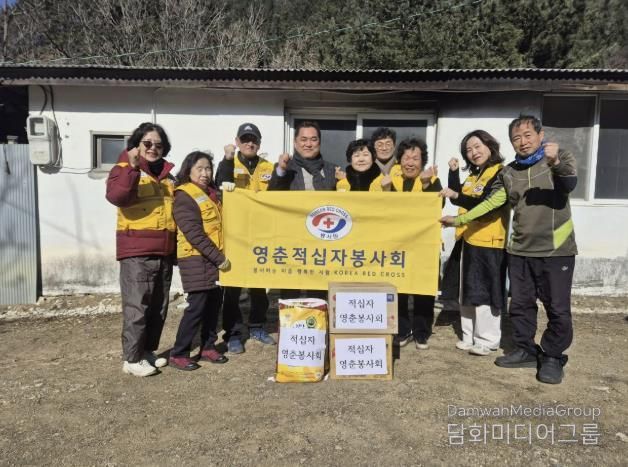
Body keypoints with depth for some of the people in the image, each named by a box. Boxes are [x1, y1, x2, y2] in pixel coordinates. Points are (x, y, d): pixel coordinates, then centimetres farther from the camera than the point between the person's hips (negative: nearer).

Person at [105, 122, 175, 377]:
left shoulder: (167, 174, 17)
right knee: (136, 306, -5)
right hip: (136, 251, -7)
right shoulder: (124, 169, -2)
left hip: (164, 250, 7)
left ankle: (148, 350, 26)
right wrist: (132, 168, -33)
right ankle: (132, 359, 7)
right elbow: (115, 196, -22)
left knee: (159, 306, 12)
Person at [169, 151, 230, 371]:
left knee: (214, 303, 10)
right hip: (196, 259, -8)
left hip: (213, 258, 8)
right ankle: (178, 354, 5)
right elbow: (194, 233, -18)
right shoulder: (184, 197, -10)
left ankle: (208, 347, 23)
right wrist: (219, 258, -19)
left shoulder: (211, 194, 15)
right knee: (197, 306, -7)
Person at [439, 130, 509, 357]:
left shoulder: (500, 173, -11)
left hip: (488, 242, -9)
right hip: (467, 240, 9)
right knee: (466, 291, 12)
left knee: (484, 291, -3)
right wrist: (453, 172, 9)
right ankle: (469, 336, 23)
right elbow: (457, 196, 17)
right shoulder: (474, 175, 17)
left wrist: (456, 196, -28)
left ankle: (488, 340, 8)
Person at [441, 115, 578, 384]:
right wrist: (459, 220, 5)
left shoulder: (562, 158, -2)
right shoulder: (508, 173, 10)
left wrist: (556, 163, -40)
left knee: (558, 309, 2)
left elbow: (569, 185, -20)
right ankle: (525, 351, 27)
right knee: (520, 305, 11)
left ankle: (553, 357, 19)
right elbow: (490, 203, 11)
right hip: (520, 250, 4)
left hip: (556, 250, -4)